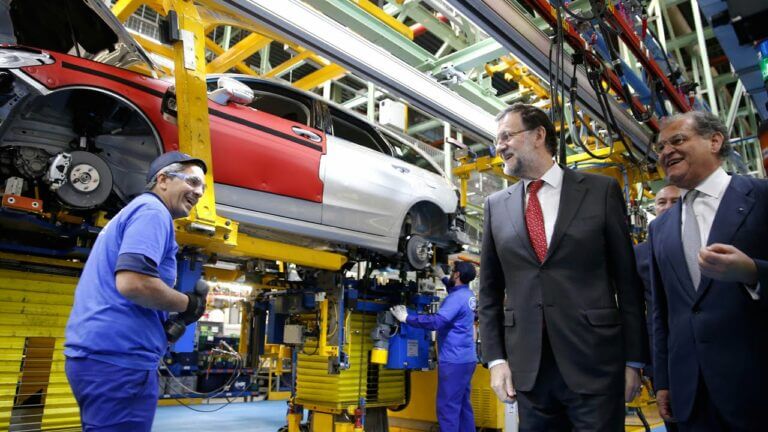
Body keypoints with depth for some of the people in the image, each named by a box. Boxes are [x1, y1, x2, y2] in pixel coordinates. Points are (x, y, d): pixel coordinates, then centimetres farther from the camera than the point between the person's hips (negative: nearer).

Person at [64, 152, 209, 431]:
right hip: (119, 358, -10)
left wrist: (166, 324, 15)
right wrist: (188, 305, -9)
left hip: (94, 352, 10)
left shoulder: (133, 210, 21)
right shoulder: (152, 211, -11)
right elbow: (132, 282, -25)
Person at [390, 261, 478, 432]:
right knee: (462, 404, 15)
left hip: (454, 361, -10)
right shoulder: (468, 295, 11)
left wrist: (407, 318, -21)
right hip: (466, 359, 10)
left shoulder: (456, 298, -17)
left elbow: (436, 321, -27)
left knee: (447, 406, -5)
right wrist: (442, 277, 37)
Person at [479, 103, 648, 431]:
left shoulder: (601, 190, 0)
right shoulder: (496, 205, 6)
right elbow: (490, 289, 8)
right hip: (526, 369, 3)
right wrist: (495, 358, 2)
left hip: (596, 364, -2)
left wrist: (634, 360, 0)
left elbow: (628, 279, 1)